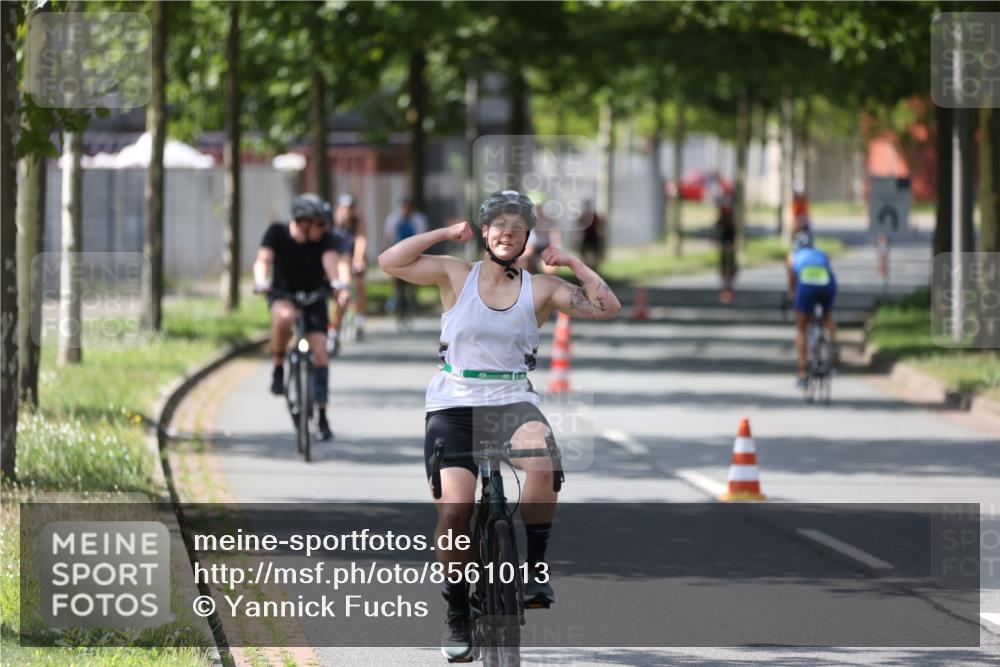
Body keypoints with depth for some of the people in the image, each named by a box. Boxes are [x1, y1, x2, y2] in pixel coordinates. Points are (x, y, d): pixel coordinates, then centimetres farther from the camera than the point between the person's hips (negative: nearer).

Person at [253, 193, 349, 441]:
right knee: (284, 317, -38)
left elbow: (332, 260, -33)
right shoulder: (277, 233, -17)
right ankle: (278, 369, -16)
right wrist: (261, 282, -50)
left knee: (319, 352, -9)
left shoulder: (326, 239, -16)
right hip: (282, 294, -2)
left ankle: (322, 416, 1)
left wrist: (337, 281, -55)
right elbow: (263, 259, -29)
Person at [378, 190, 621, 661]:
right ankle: (457, 614, 2)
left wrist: (572, 264, -2)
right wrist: (446, 233, -2)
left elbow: (606, 307, 1)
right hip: (453, 407, 0)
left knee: (543, 462, -34)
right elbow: (390, 262, -5)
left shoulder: (540, 289, 5)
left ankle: (534, 570, -17)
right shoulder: (455, 276, 4)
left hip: (512, 404, 0)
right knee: (454, 510, -17)